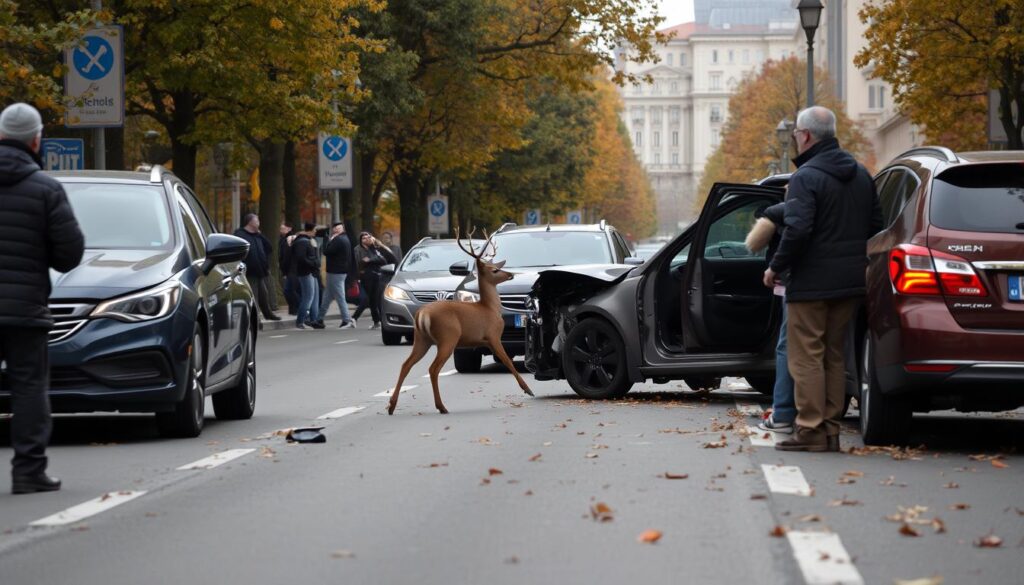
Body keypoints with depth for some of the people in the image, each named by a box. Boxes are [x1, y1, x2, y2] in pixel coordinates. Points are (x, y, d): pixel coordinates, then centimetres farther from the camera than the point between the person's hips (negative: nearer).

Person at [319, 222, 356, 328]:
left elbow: (326, 252, -19)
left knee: (340, 297, -8)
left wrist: (330, 240, -8)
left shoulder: (338, 240, -17)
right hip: (342, 271, 10)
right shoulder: (345, 239, 14)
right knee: (327, 296, 16)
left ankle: (347, 321, -10)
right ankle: (319, 317, 22)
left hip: (335, 272, -10)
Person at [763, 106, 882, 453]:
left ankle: (810, 430, -4)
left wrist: (776, 268, -11)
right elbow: (875, 225, 16)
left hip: (812, 282, -8)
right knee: (834, 355, 14)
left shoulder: (807, 177, -14)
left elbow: (797, 229, -22)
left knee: (806, 356, -2)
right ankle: (830, 429, 14)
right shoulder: (861, 175, 12)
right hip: (851, 281, 8)